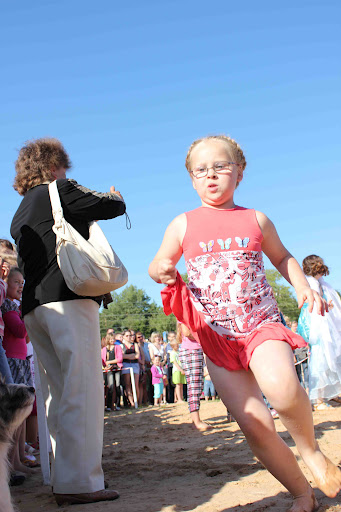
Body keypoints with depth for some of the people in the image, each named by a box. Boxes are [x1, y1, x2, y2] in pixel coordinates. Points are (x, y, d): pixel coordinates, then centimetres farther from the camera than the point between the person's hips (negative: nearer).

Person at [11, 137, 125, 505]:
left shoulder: (20, 214, 25)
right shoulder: (61, 190, 1)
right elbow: (114, 207, 1)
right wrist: (113, 195, 25)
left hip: (34, 306, 9)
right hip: (67, 299, -8)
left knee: (59, 393, 10)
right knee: (82, 389, -10)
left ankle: (64, 479, 14)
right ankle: (80, 482, -12)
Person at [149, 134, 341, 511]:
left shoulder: (256, 220, 6)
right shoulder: (183, 224, 4)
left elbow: (282, 257, 22)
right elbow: (157, 266, 9)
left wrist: (303, 286, 5)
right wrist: (161, 271, -16)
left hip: (261, 324, -1)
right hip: (216, 337, 1)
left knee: (282, 387, -33)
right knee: (256, 427, -5)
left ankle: (310, 450, -2)